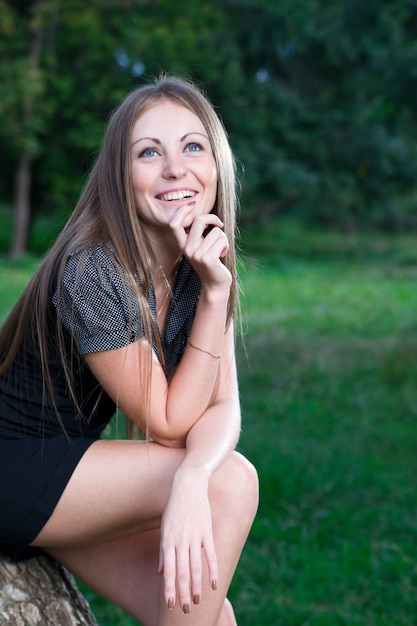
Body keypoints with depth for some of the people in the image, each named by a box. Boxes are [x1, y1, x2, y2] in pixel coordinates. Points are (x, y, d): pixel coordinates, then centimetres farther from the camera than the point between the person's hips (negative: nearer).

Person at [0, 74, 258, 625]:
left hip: (76, 461, 7)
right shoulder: (92, 273, -27)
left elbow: (223, 406, -11)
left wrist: (191, 478, -33)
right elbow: (169, 424, -20)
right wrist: (215, 293, -27)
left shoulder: (202, 267, -4)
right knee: (232, 481, -21)